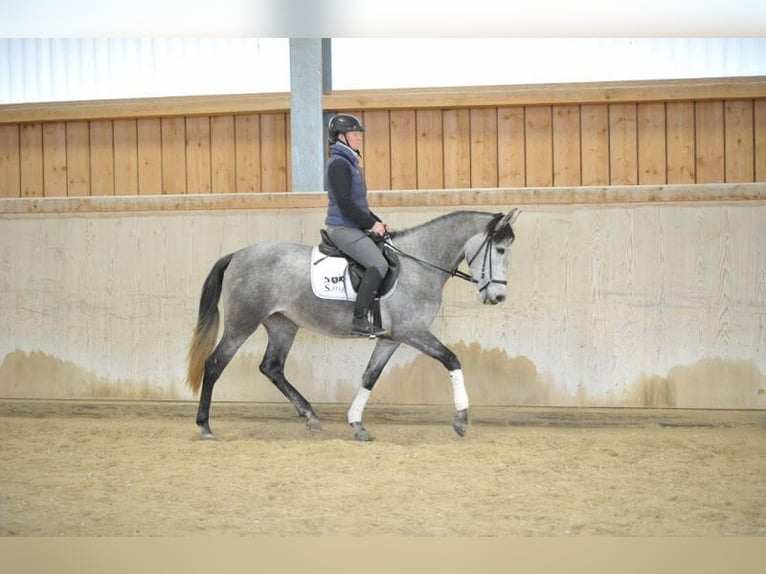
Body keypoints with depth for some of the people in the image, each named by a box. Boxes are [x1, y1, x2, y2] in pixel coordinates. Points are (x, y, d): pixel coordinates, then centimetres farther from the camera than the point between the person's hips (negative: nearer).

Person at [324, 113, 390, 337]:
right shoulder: (339, 163, -12)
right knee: (378, 264, -25)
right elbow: (345, 204, -19)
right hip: (343, 228, -11)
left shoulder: (350, 163, 19)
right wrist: (372, 224, -14)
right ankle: (360, 320, -25)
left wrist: (377, 222, 14)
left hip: (355, 228, 11)